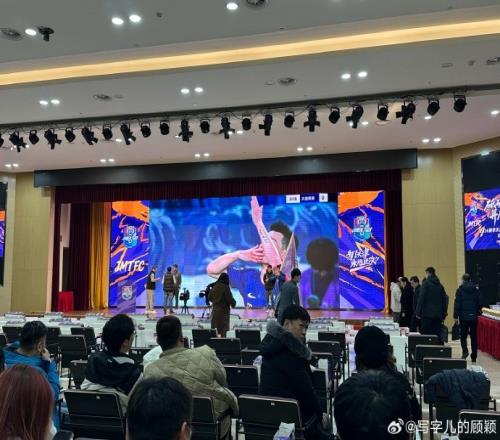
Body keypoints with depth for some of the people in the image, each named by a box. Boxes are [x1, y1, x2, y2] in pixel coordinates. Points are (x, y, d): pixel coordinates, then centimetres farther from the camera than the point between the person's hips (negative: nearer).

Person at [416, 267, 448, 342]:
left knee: (425, 334, -2)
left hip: (427, 313, -5)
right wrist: (444, 314, 18)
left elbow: (421, 298, -11)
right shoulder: (440, 285, 12)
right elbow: (444, 300, 14)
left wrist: (418, 312, -9)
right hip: (438, 314, 6)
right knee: (438, 334, 9)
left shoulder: (426, 283, -6)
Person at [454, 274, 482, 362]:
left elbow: (457, 304, -8)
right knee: (474, 337, 9)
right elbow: (479, 303, 8)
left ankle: (465, 351, -12)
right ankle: (474, 356, 11)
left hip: (463, 316, -3)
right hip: (474, 317, 3)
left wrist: (456, 316, -4)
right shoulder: (476, 290, 3)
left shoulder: (460, 290, -7)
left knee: (463, 335, 8)